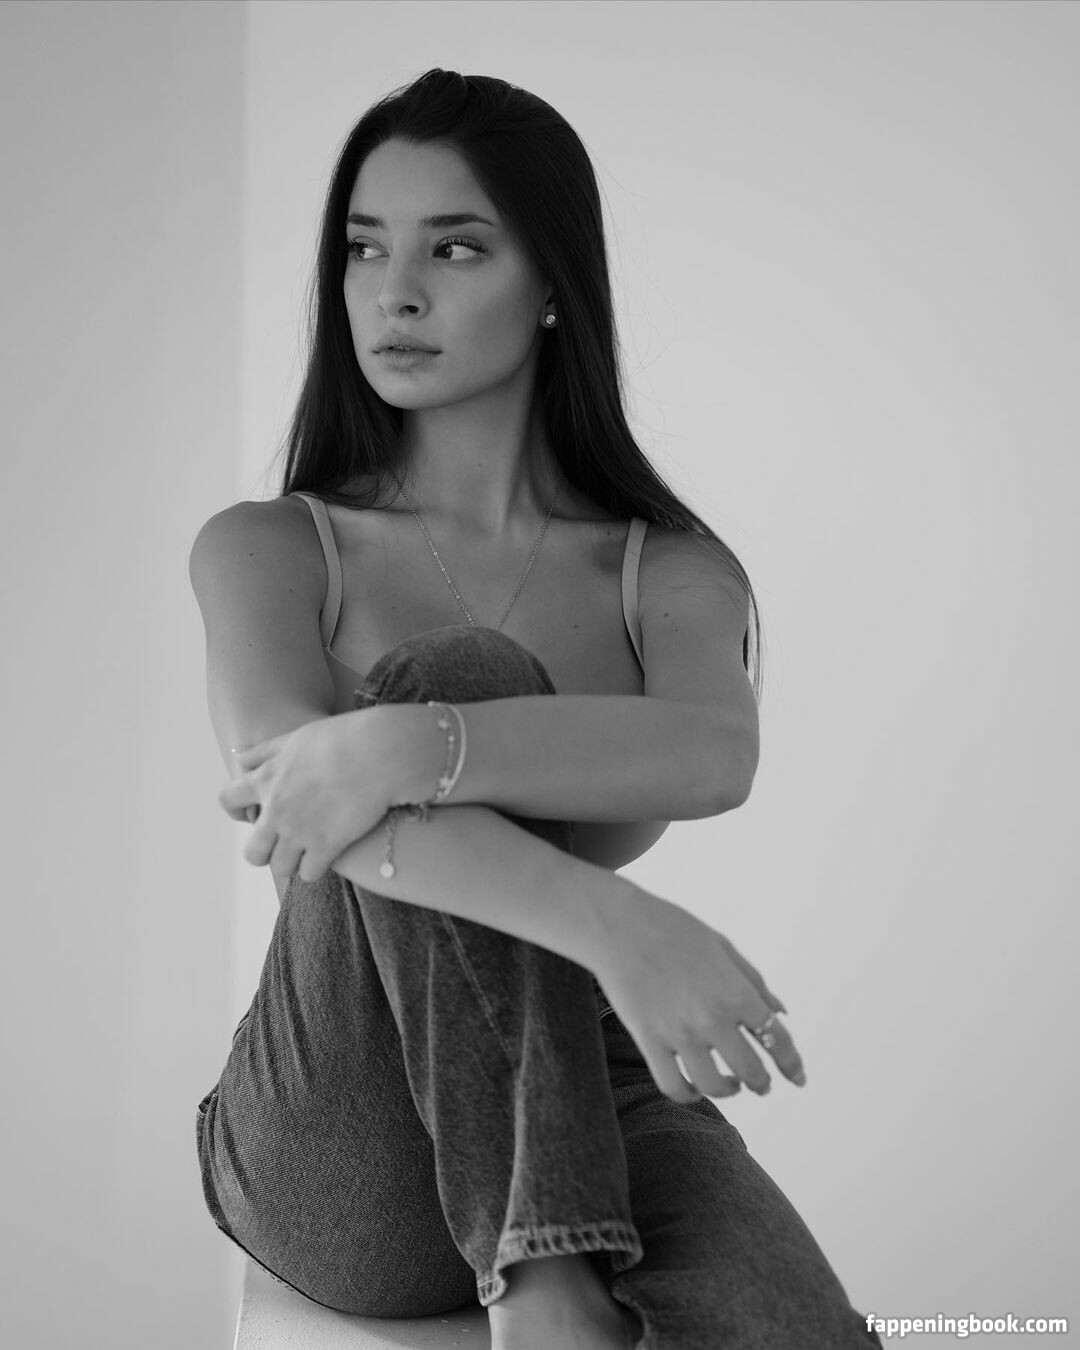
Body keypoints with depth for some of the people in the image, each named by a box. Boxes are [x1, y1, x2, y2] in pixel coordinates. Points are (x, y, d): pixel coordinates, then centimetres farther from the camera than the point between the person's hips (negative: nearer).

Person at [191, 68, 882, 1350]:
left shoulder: (673, 573, 7)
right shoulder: (266, 551, 3)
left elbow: (714, 757, -17)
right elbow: (283, 777, -19)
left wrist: (413, 746, -33)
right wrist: (610, 924, -35)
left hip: (592, 1111, 0)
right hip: (338, 1152, 1)